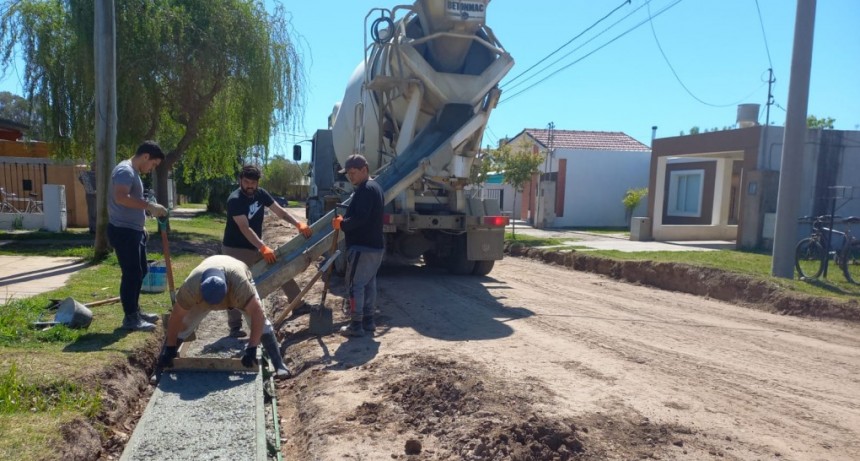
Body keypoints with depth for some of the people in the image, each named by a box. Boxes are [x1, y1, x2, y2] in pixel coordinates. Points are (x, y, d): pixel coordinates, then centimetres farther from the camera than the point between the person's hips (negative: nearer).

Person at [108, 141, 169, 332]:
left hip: (133, 230, 11)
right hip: (123, 231, -11)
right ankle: (130, 318, 1)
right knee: (131, 274, -6)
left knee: (140, 271, 17)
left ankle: (135, 311, 27)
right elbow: (121, 197, -32)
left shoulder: (134, 172, 18)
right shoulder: (125, 170, -15)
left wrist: (149, 209, 21)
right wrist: (149, 206, -31)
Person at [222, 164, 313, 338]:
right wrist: (263, 248, -41)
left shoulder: (260, 194, -2)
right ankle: (235, 327, 6)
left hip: (255, 247, 7)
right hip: (235, 249, -7)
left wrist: (299, 224, -14)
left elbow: (279, 211, 0)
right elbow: (245, 229, -32)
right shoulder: (234, 200, -24)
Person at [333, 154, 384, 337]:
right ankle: (368, 321, 23)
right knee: (369, 283, 15)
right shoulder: (375, 188, 17)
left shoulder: (365, 190, -17)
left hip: (363, 246, -10)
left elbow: (360, 218, -27)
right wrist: (345, 219, 12)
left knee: (355, 284, -4)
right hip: (375, 245, 11)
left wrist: (341, 224, -12)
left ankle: (356, 326, 0)